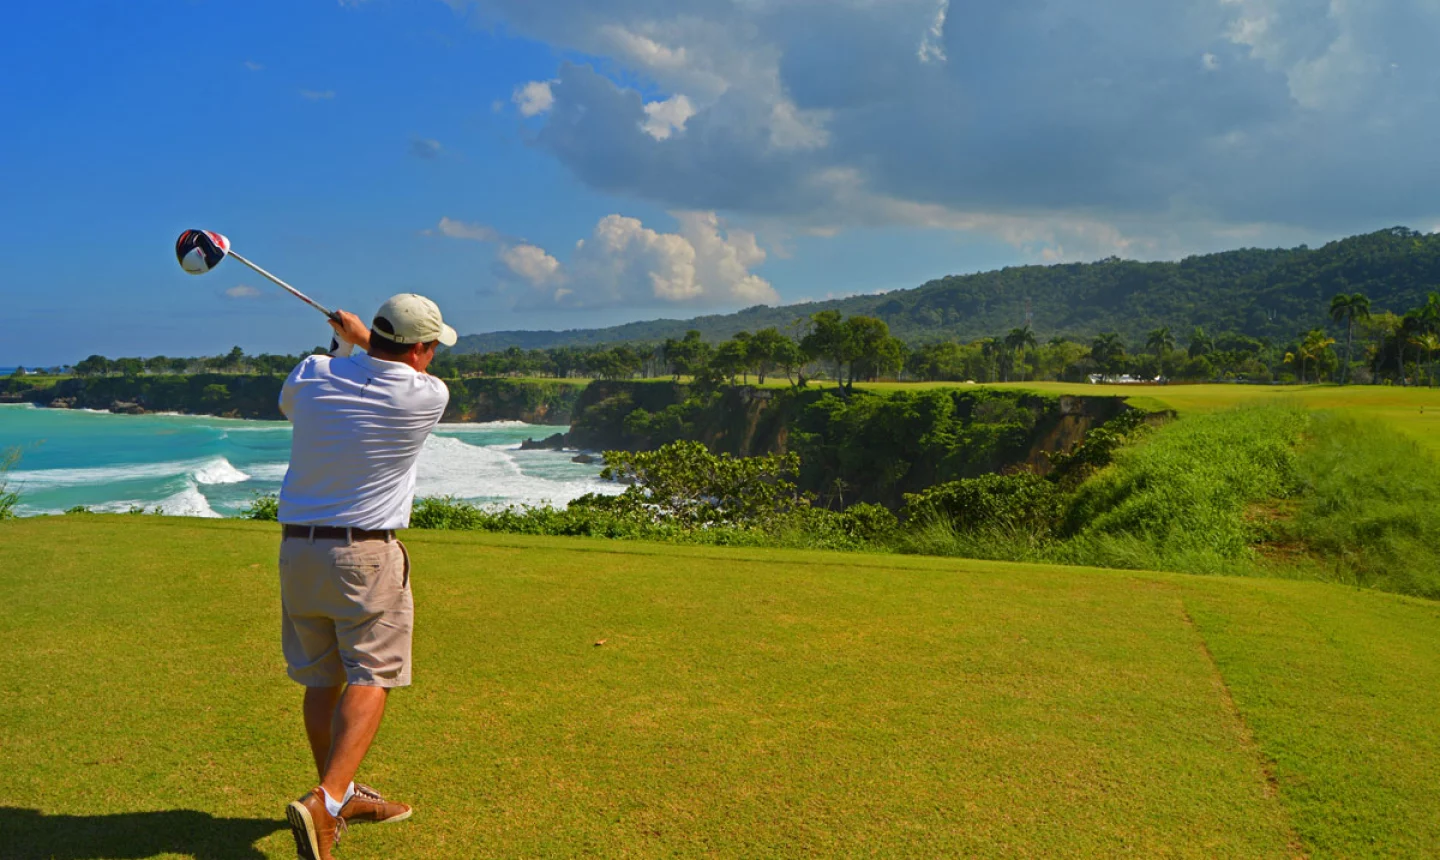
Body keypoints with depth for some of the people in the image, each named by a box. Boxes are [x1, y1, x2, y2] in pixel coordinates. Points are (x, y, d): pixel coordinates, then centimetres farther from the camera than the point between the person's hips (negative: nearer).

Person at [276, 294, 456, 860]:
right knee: (371, 677, -1)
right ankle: (325, 801, -17)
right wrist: (360, 338, 22)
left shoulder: (312, 375, 0)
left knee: (320, 679, 14)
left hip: (297, 548, 6)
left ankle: (340, 795, 28)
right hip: (366, 555, -6)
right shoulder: (427, 397, -11)